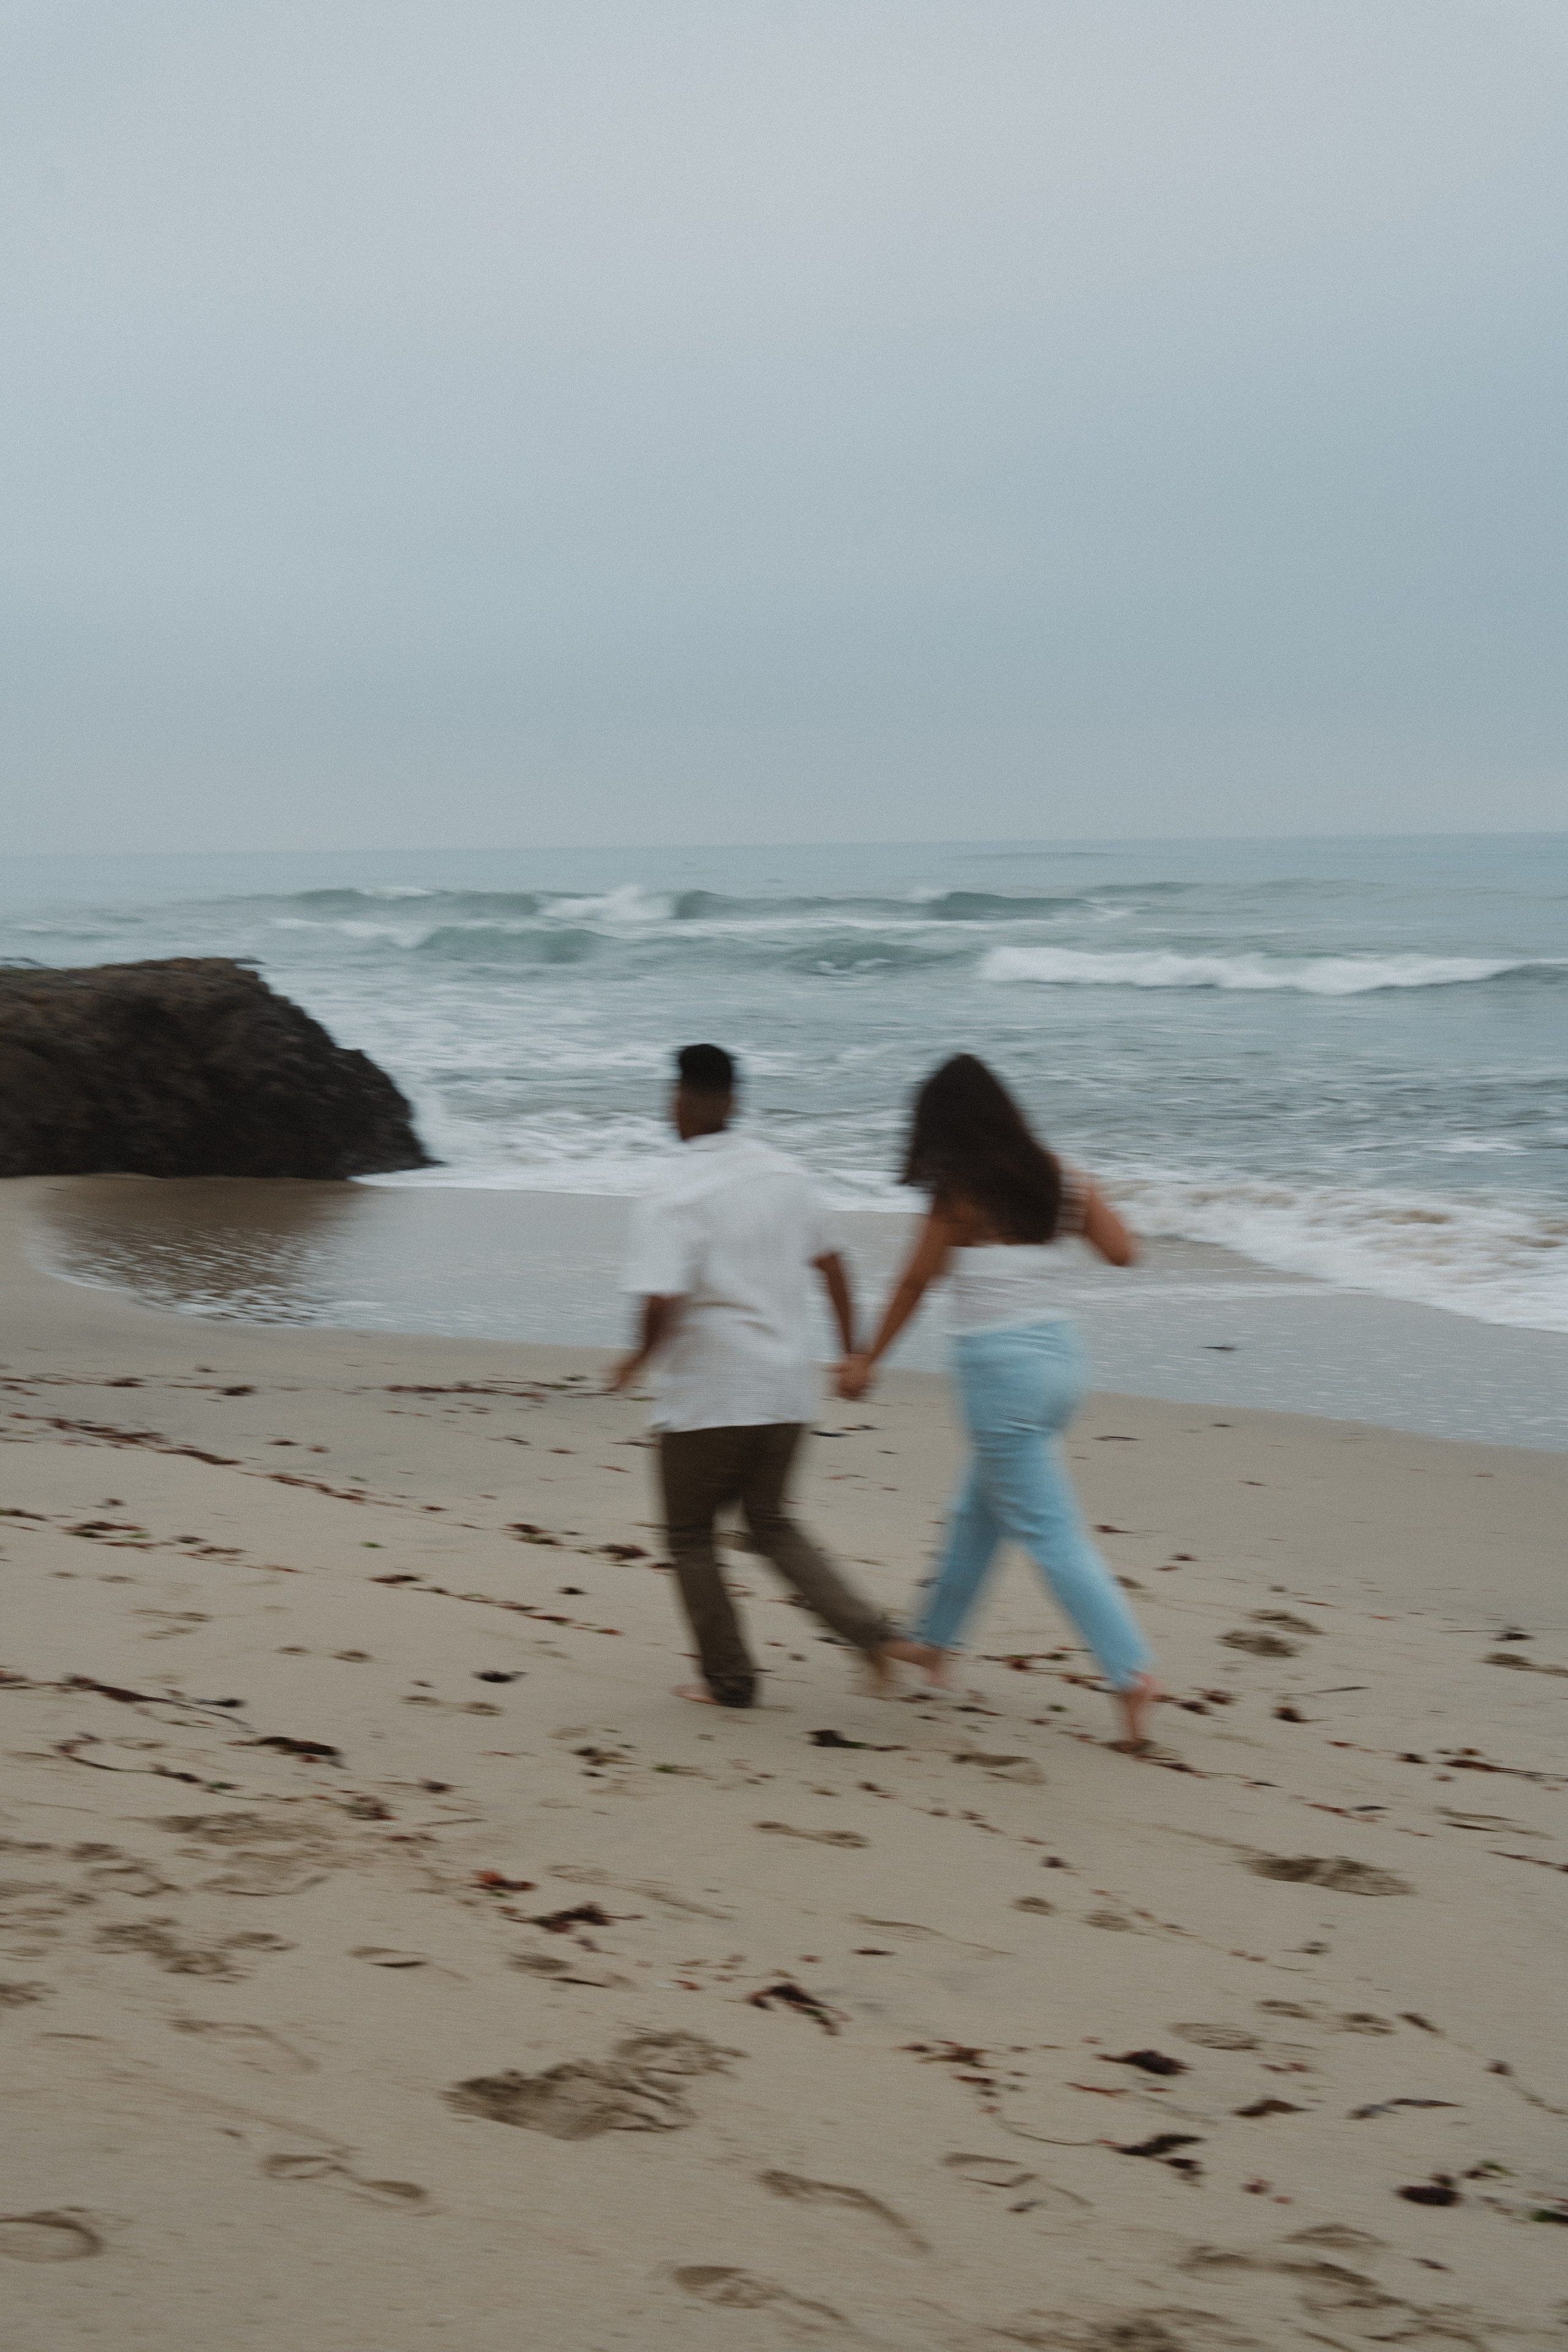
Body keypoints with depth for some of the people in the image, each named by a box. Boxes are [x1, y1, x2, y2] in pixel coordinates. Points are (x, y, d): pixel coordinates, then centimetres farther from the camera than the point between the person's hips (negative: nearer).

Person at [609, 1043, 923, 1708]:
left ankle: (729, 1679, 17)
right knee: (770, 1522, 20)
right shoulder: (785, 1173, 4)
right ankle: (875, 1635, 4)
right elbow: (830, 1265, 11)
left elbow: (661, 1305, -24)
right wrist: (852, 1353, 21)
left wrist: (638, 1360, -4)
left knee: (690, 1538, 13)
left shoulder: (670, 1202, -16)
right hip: (786, 1386, 6)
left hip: (707, 1399, -6)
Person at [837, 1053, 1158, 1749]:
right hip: (1057, 1351, 7)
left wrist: (866, 1360, 7)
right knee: (978, 1513, 23)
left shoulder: (961, 1195, -11)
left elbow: (913, 1287, -5)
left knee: (1050, 1533, -5)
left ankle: (1131, 1671, -13)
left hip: (999, 1366, -7)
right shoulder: (1053, 1176, 4)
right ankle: (935, 1642, 37)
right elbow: (1123, 1251, 4)